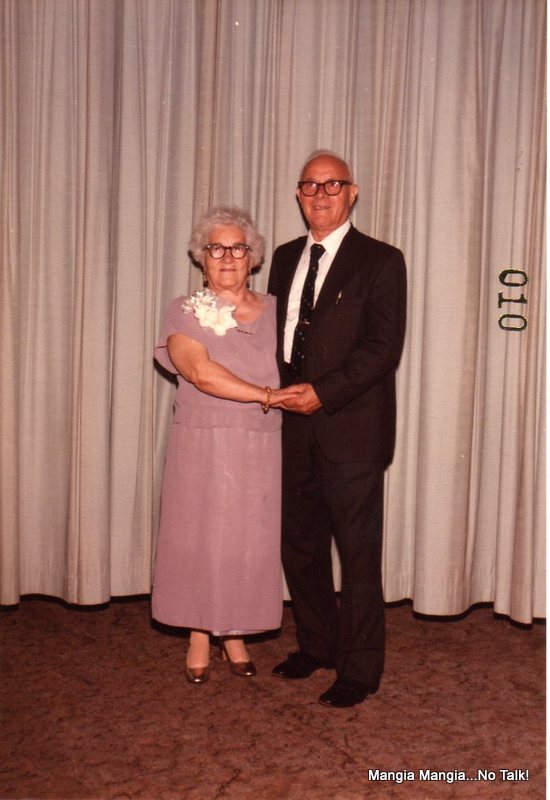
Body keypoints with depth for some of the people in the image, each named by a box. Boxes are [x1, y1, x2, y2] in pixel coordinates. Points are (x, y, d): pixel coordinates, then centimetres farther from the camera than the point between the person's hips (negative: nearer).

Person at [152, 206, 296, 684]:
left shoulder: (274, 311, 8)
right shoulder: (185, 312, -1)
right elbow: (201, 373, -16)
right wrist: (267, 396, -19)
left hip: (261, 450, 2)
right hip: (202, 447, -2)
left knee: (251, 541, 6)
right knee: (199, 537, 5)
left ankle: (236, 635, 24)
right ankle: (199, 638, 22)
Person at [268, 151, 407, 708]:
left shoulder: (381, 261, -4)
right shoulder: (286, 258, 15)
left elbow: (384, 348, -12)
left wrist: (322, 392, -19)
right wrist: (282, 387, 1)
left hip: (351, 431, -6)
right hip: (297, 430, 6)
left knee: (358, 554, 3)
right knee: (299, 546, 15)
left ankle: (359, 670, 17)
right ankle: (315, 645, 34)